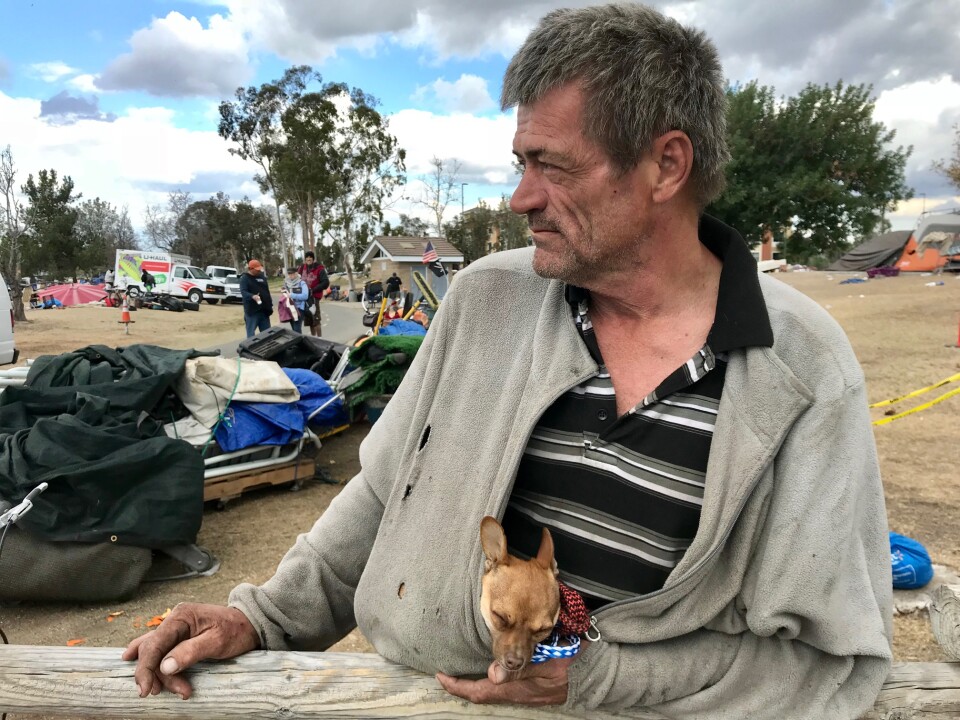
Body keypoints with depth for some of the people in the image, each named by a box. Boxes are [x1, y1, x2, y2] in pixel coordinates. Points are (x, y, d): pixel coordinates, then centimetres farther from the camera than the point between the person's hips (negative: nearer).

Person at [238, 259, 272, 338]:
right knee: (251, 333, -4)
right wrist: (253, 296, -42)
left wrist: (270, 304, 17)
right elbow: (243, 292, -22)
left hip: (264, 309, 6)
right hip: (252, 310, -6)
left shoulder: (262, 276, 13)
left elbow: (267, 291, 20)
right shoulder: (245, 278, -8)